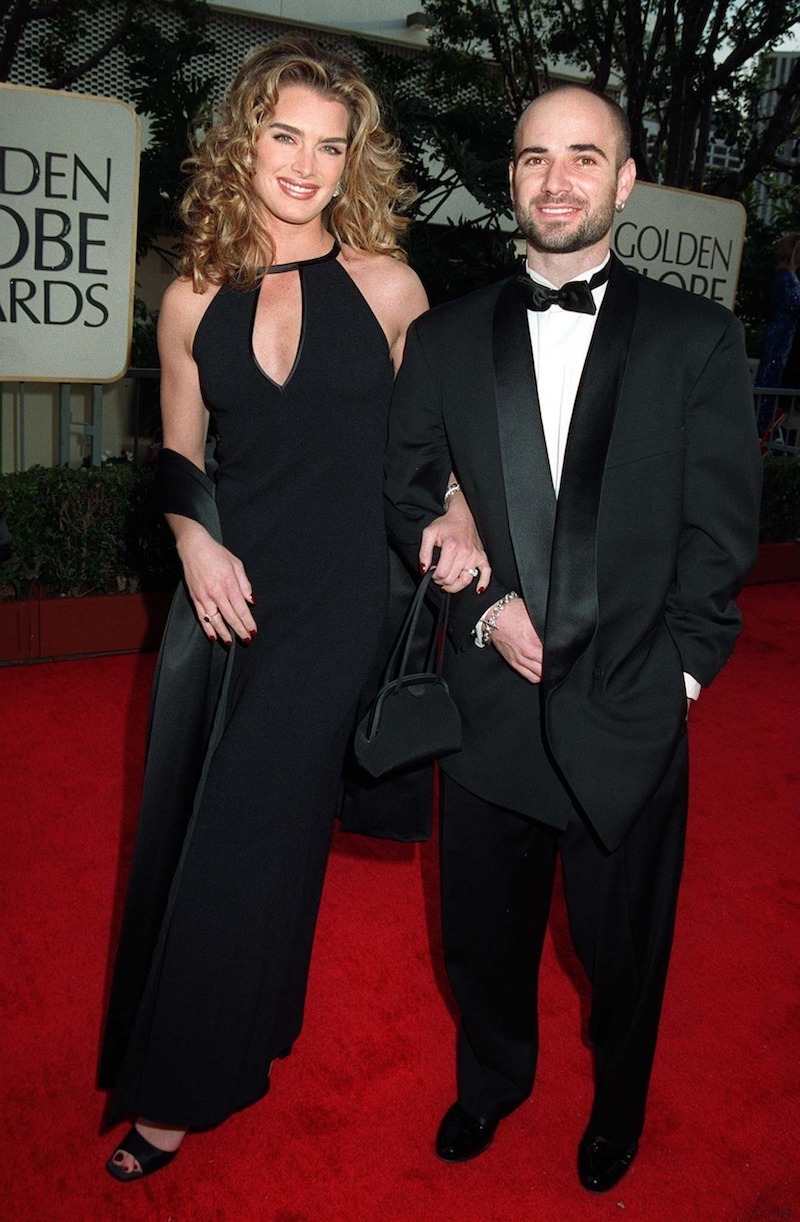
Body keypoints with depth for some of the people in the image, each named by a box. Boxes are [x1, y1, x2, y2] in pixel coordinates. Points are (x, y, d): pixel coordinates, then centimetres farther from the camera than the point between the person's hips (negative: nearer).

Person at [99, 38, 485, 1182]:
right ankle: (163, 1043, 40)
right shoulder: (195, 300, 4)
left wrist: (459, 520, -8)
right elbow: (181, 454, 11)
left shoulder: (386, 286, -3)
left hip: (333, 602, -3)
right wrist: (195, 541, -6)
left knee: (251, 839, 5)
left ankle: (184, 1085, 28)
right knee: (180, 823, 14)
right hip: (224, 585, 4)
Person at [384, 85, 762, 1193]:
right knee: (484, 932, 19)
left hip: (630, 714, -1)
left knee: (623, 946, 17)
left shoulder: (699, 339, -1)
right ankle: (493, 1079, 50)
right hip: (490, 705, 2)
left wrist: (679, 666, -9)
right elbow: (408, 499, 4)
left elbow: (721, 525, -3)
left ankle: (617, 1106, 49)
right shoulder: (444, 339, 4)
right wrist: (483, 608, -9)